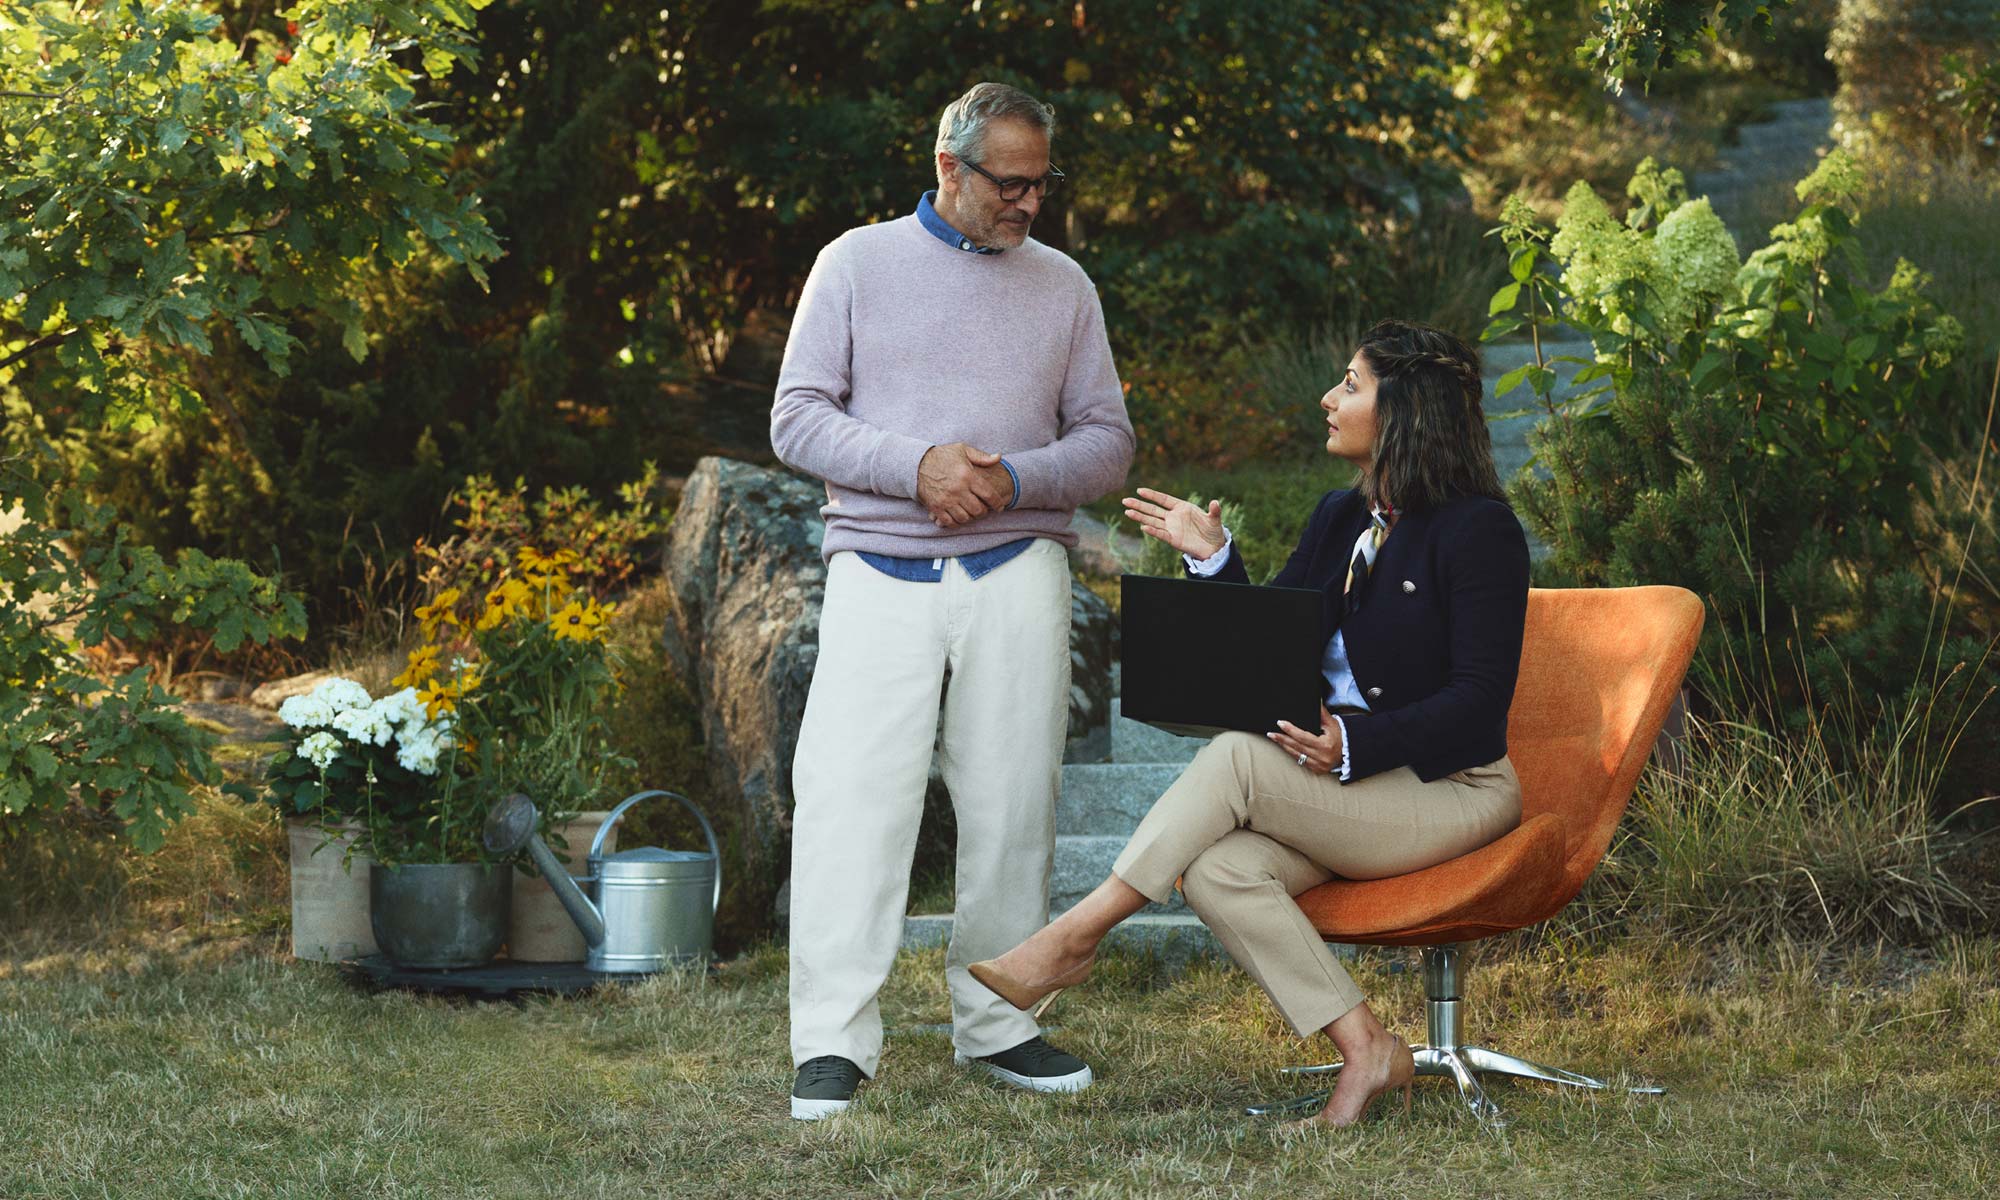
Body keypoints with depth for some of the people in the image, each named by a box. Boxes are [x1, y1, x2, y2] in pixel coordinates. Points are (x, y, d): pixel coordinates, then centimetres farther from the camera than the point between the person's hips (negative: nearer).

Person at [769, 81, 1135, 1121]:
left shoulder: (1063, 286, 15)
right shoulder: (859, 263, 8)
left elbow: (1107, 443, 13)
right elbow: (798, 418, 2)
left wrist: (1018, 478, -8)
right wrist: (917, 466, -13)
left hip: (1016, 575, 3)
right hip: (880, 574, -2)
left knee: (1012, 803, 1)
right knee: (851, 794, -12)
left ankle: (997, 1025, 12)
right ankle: (833, 1044, -12)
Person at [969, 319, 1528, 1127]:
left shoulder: (1478, 530, -10)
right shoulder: (1341, 519, 15)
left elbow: (1479, 698, -16)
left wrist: (1355, 745, -27)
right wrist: (1213, 557, -1)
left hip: (1451, 791, -7)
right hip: (1348, 787, 7)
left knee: (1236, 760, -26)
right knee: (1215, 871, -23)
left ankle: (1073, 939, -19)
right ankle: (1365, 1050, -22)